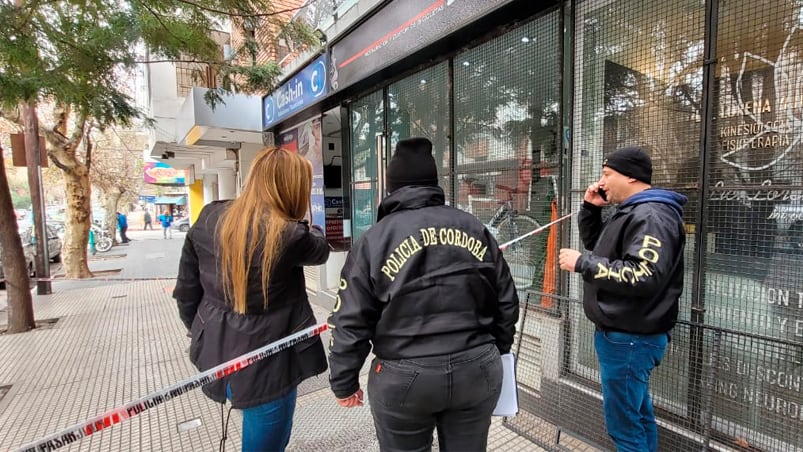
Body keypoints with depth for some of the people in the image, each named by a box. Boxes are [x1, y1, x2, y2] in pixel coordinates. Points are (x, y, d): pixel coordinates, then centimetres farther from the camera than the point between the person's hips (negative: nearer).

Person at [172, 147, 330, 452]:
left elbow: (186, 291, 2)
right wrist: (312, 229, 21)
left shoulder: (209, 220, -6)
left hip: (217, 354, 7)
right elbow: (320, 250, 1)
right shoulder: (288, 234, -23)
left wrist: (201, 332, 17)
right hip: (266, 362, -6)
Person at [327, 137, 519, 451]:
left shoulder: (374, 240, -7)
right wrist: (496, 352, 22)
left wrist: (344, 382, 6)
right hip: (477, 368, 4)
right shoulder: (475, 229, 3)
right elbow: (506, 301, 7)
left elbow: (350, 323, -7)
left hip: (404, 377, -3)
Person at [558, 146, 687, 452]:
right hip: (623, 334, 10)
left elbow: (644, 276, -31)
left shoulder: (651, 215, -18)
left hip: (630, 339, -10)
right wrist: (590, 208, 10)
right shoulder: (631, 212, 14)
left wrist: (582, 263, -24)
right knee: (637, 416, 22)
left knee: (624, 424, 1)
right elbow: (595, 242, 26)